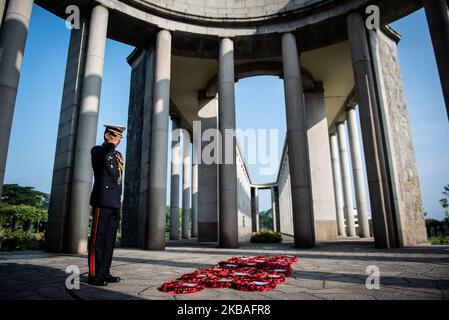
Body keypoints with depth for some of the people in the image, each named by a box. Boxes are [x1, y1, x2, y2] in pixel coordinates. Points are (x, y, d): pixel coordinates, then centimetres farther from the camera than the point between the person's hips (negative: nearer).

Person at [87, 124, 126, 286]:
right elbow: (103, 156, -25)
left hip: (115, 202, 7)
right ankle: (94, 275, 0)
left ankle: (105, 273, 14)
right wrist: (112, 144, -7)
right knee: (98, 238, -5)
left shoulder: (119, 156, 22)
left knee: (109, 238, 8)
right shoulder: (97, 150, 1)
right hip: (102, 201, -7)